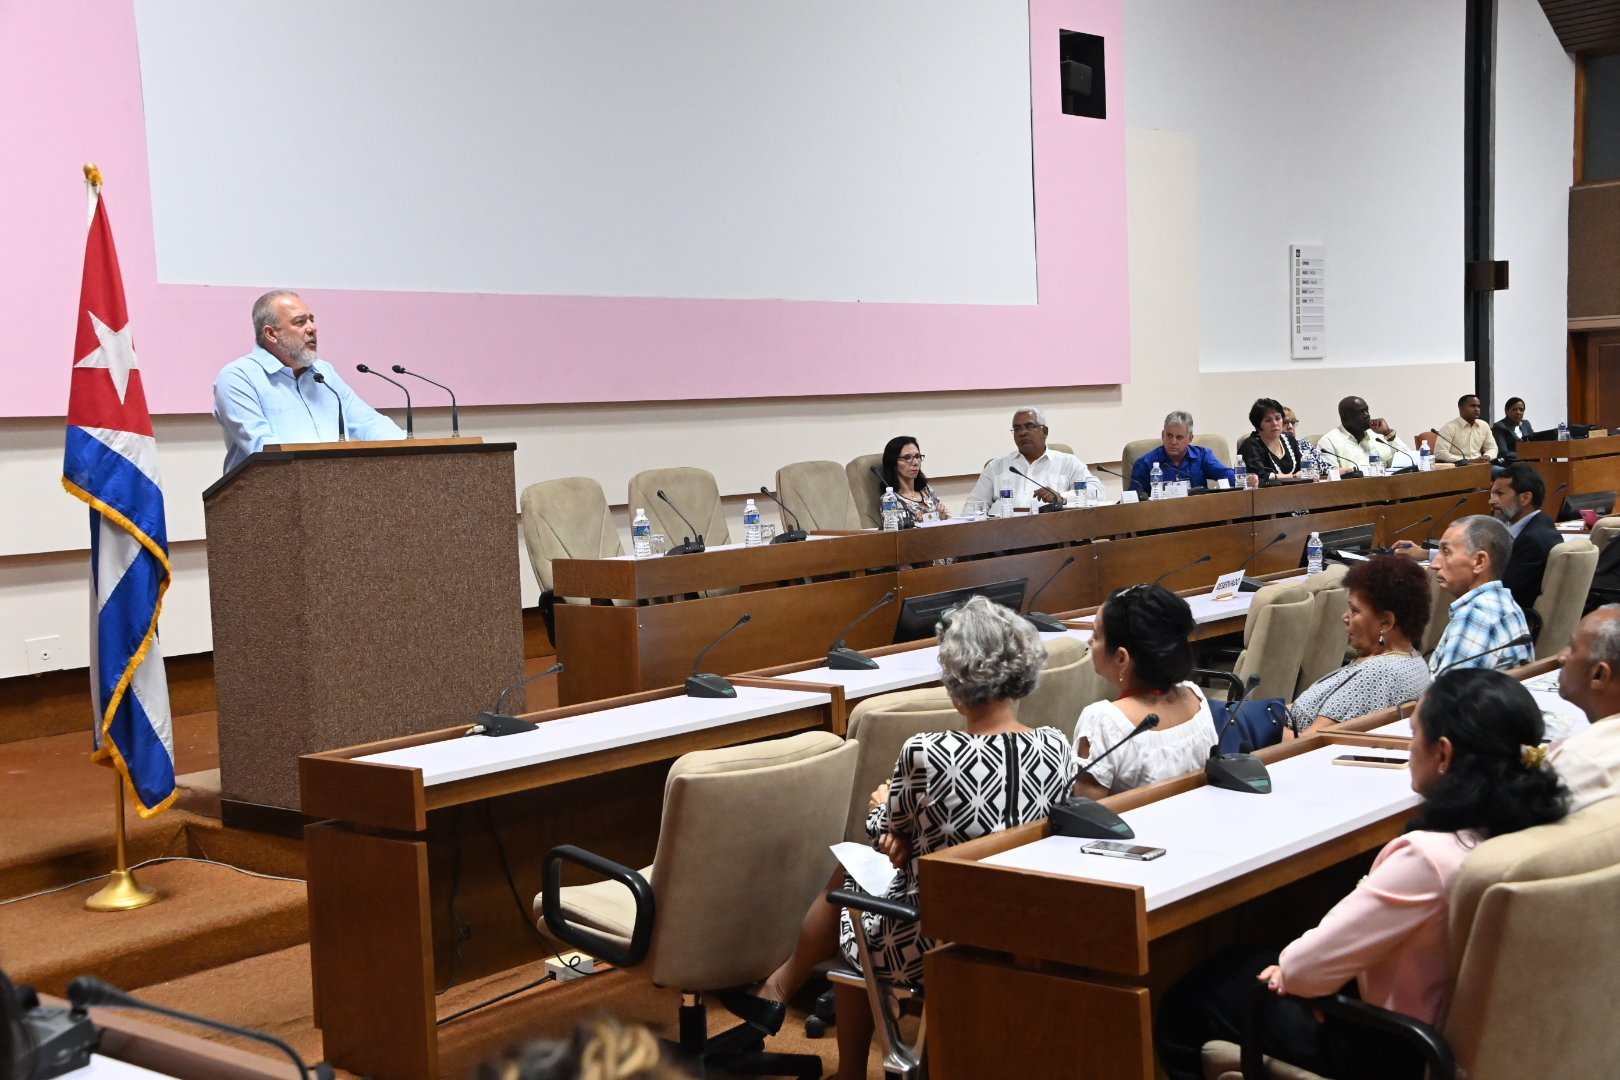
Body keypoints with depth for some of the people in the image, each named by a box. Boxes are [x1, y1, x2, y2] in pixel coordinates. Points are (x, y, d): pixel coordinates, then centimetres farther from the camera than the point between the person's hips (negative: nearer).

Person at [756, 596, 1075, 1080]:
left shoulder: (926, 755, -24)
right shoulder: (1057, 749, -10)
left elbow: (887, 835, -4)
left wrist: (886, 806, 17)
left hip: (938, 946, -5)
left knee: (851, 888, 28)